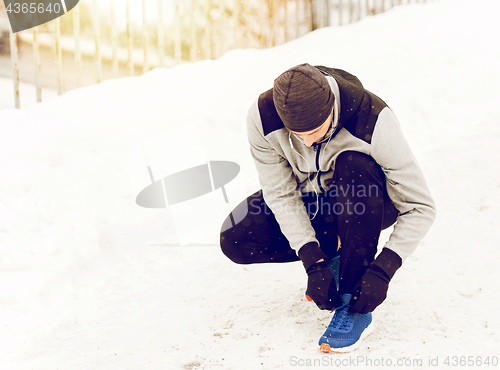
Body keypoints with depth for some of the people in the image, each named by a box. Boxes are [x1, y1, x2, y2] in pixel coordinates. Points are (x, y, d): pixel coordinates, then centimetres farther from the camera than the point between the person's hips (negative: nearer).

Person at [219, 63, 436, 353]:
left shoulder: (373, 122, -34)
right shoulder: (262, 118, -27)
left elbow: (420, 207, -28)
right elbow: (281, 194, -18)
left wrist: (382, 271, -35)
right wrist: (314, 263, -27)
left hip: (369, 205, -3)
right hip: (309, 201, 3)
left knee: (354, 167, -38)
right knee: (235, 239, -18)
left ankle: (355, 308, -29)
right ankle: (332, 251, 5)